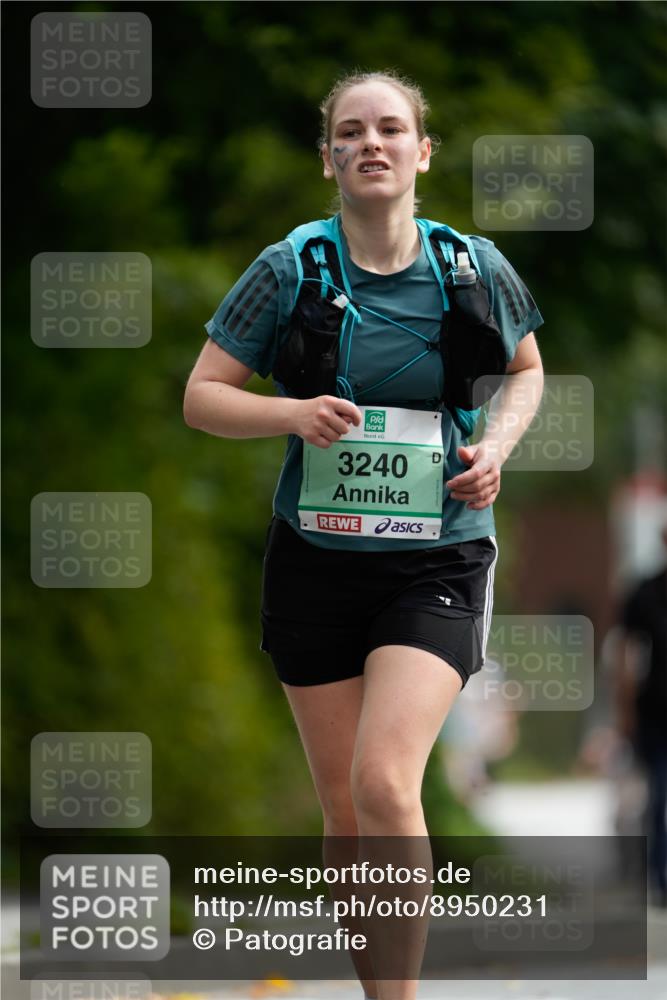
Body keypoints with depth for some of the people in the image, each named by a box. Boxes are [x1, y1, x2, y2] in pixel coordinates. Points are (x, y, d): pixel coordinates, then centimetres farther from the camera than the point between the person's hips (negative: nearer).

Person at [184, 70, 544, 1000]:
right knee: (345, 816, 7)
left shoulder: (474, 267, -1)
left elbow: (526, 368, 19)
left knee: (385, 784, -21)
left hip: (436, 565, -1)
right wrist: (293, 414, -18)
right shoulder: (288, 269, -4)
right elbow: (201, 397, 0)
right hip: (316, 563, 2)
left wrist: (498, 442, -1)